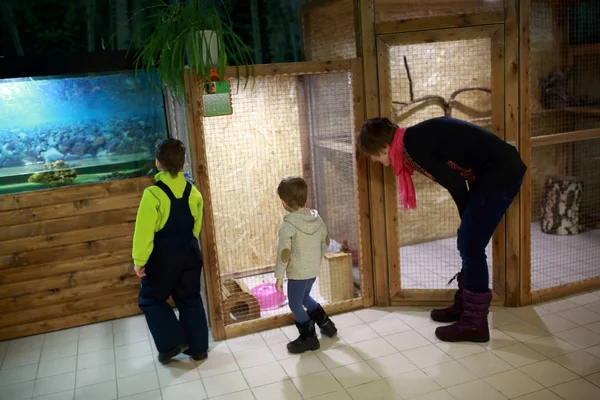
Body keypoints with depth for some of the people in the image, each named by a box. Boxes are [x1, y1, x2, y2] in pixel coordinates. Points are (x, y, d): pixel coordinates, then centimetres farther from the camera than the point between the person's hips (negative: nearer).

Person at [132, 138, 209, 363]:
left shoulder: (153, 194, -18)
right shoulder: (193, 192, 0)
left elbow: (144, 231, -16)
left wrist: (139, 260, -7)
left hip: (163, 257, -5)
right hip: (189, 254, 5)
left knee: (150, 299, 15)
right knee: (190, 299, 16)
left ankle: (172, 343, 9)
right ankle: (198, 347, 22)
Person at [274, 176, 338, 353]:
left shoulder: (287, 224, -22)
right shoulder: (316, 217, -2)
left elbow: (284, 253, -21)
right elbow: (326, 241, 9)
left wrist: (279, 276, -10)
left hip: (297, 273, -7)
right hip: (314, 270, 7)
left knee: (295, 305, 12)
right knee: (304, 297, 29)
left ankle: (308, 338, 22)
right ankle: (326, 324, 36)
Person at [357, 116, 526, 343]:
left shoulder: (414, 145, -17)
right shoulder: (415, 139, 11)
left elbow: (454, 183, -13)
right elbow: (455, 176, 15)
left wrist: (467, 220, 2)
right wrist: (468, 221, 15)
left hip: (501, 172, -9)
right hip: (493, 171, 9)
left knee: (471, 245, -6)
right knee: (468, 242, 15)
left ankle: (474, 324, 4)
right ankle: (463, 306, 28)